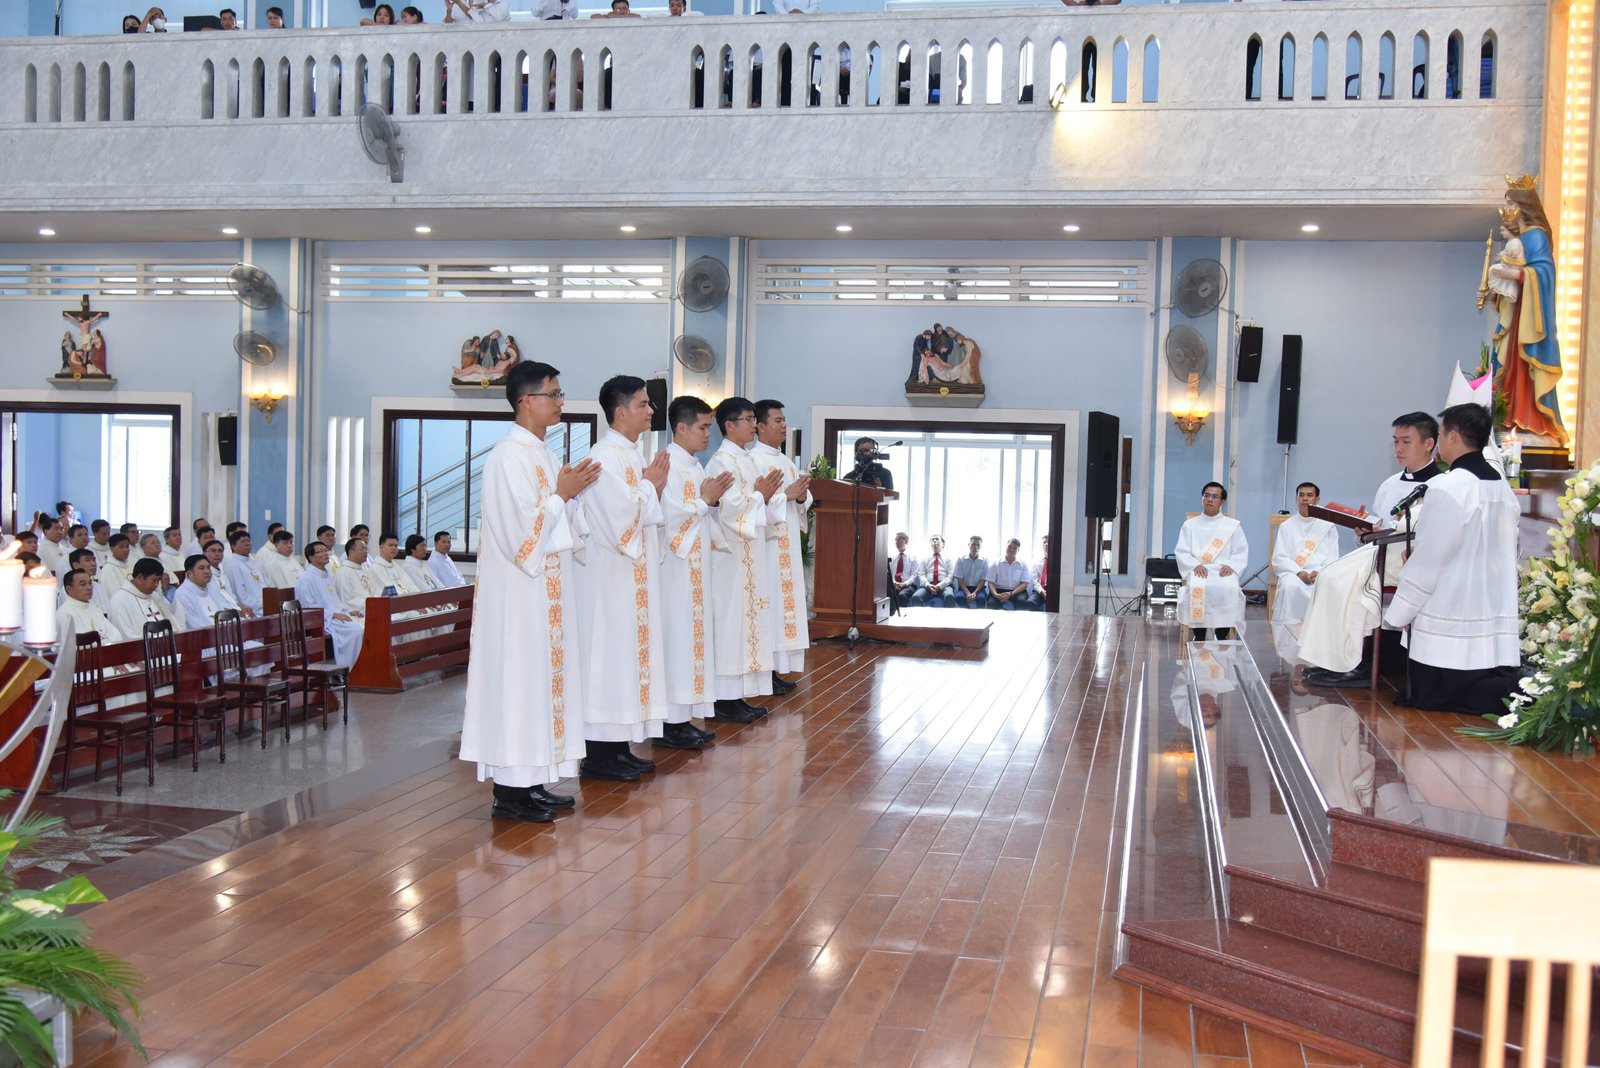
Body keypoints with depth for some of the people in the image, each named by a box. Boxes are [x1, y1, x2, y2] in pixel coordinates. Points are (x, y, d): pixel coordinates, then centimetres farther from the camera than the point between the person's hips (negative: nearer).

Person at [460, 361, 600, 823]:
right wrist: (563, 494, -10)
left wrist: (572, 493, 2)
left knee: (541, 677, 11)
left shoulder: (541, 453, 14)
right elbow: (522, 530, -20)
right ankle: (510, 790, 3)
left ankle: (531, 782, 19)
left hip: (545, 590, 10)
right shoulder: (509, 456, -15)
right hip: (518, 592, -10)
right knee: (518, 680, -4)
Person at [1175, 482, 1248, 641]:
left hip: (1223, 571, 0)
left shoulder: (1233, 525, 15)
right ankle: (1199, 638, -27)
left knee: (1229, 589, -35)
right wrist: (1195, 565, -13)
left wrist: (1230, 565, -12)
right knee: (1197, 588, -35)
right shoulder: (1190, 525, 15)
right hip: (1198, 571, 0)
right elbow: (1181, 552, 7)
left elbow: (1242, 552, 8)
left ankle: (1222, 638, -27)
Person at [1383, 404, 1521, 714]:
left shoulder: (1448, 487, -15)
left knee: (1425, 699, 4)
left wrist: (1398, 615, -3)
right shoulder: (1502, 485, 10)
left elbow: (1428, 562, -13)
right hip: (1498, 624, 8)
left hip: (1450, 628, -8)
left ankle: (1506, 694, -15)